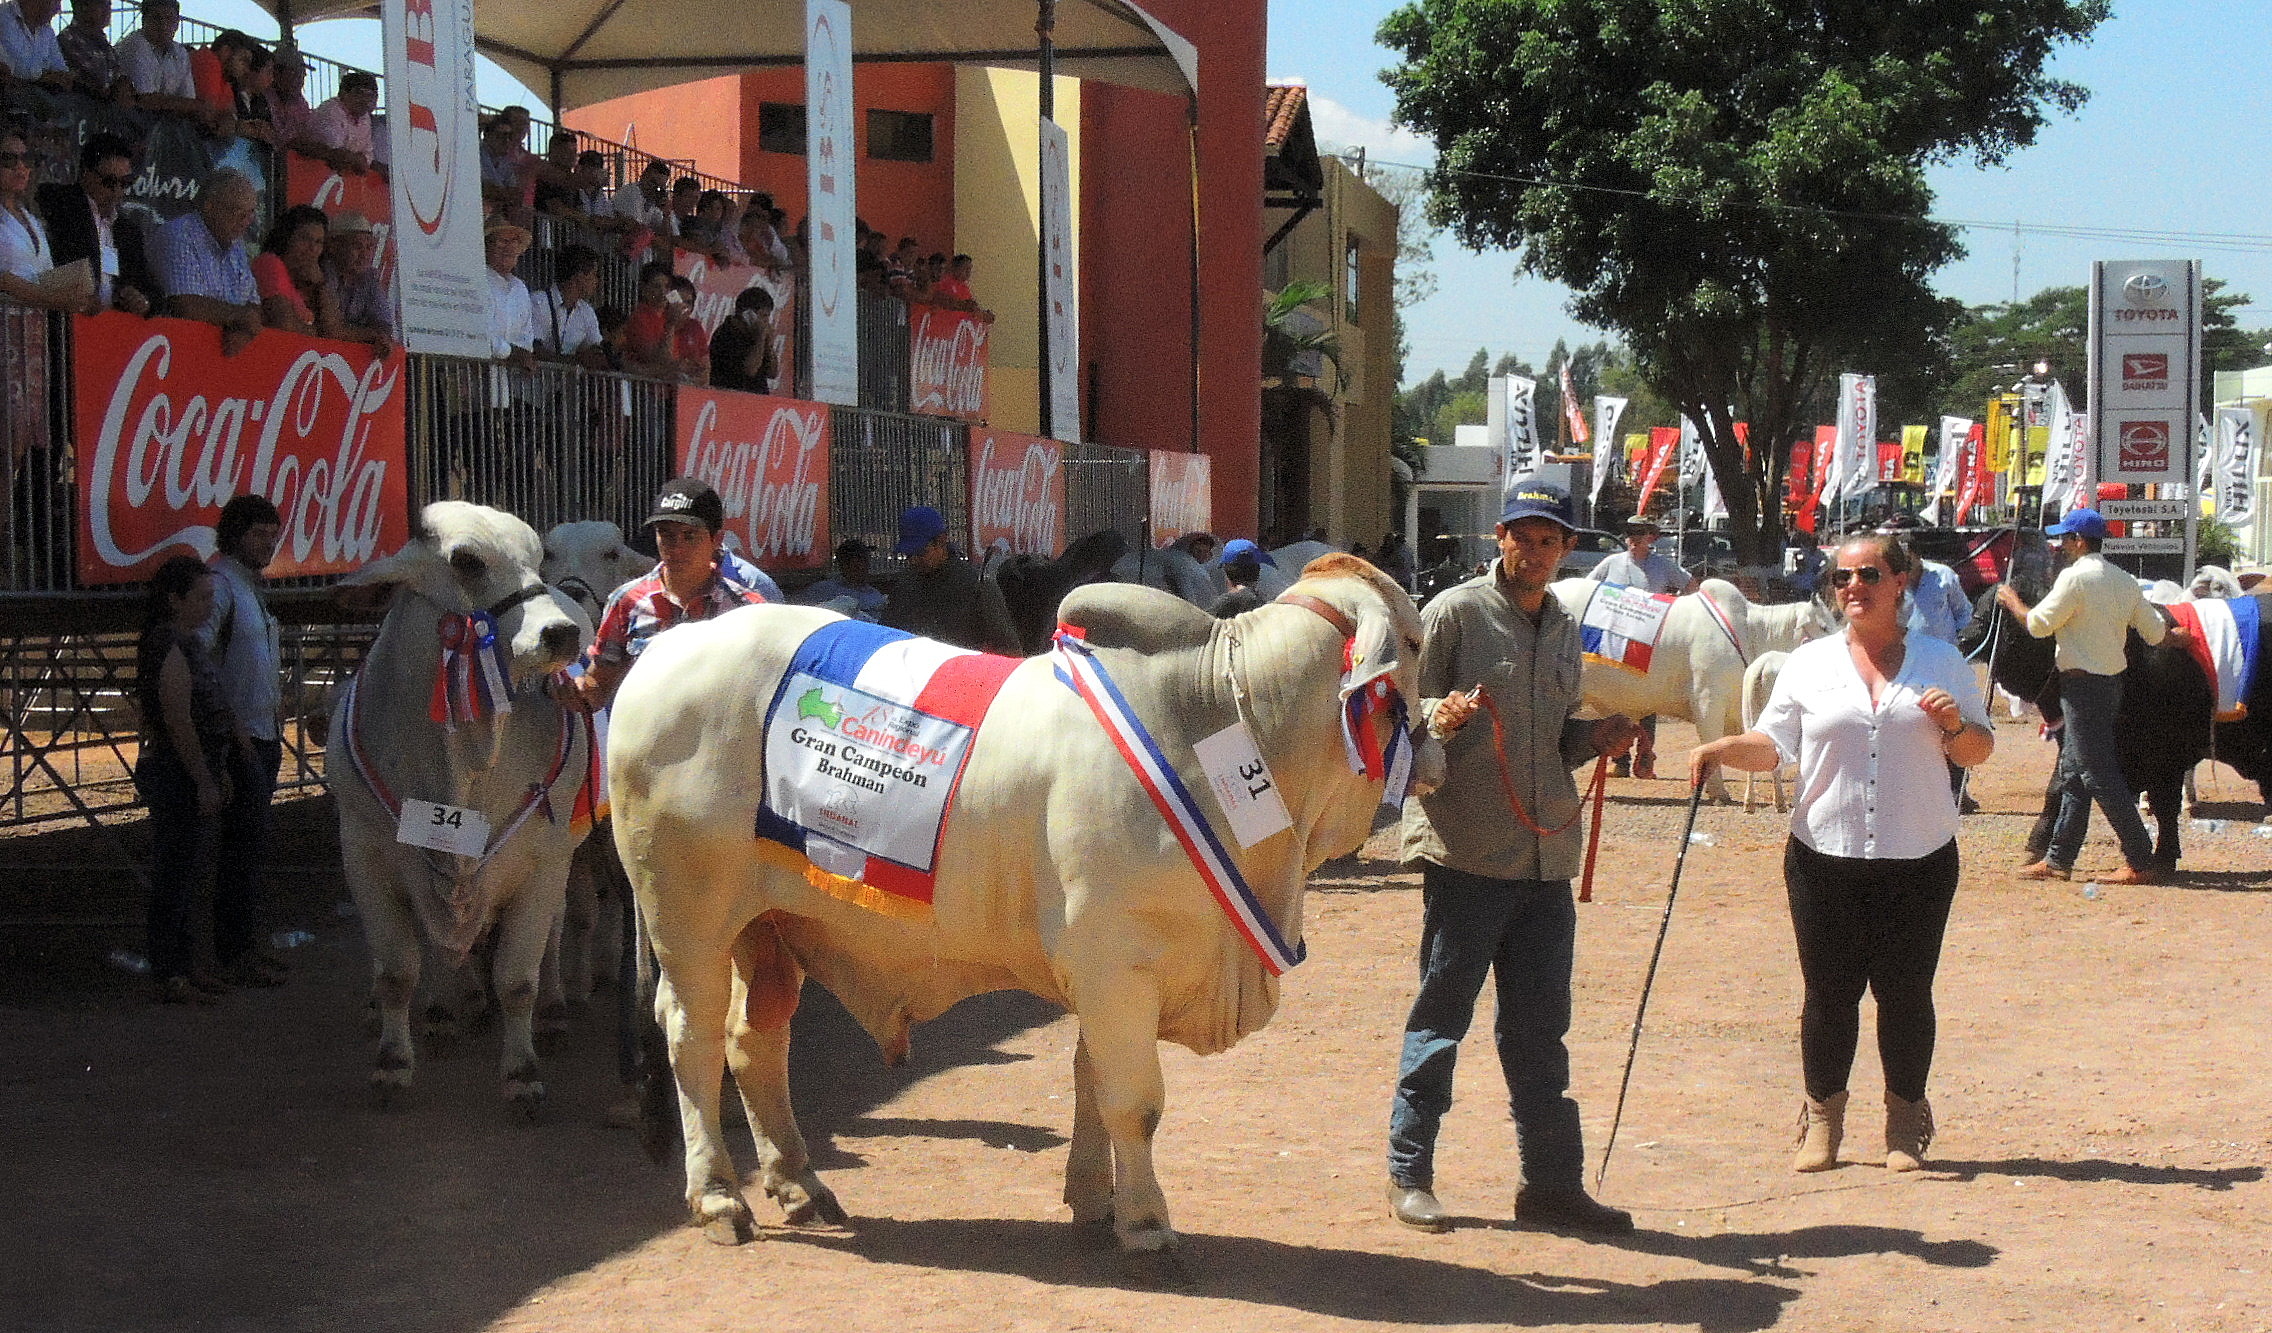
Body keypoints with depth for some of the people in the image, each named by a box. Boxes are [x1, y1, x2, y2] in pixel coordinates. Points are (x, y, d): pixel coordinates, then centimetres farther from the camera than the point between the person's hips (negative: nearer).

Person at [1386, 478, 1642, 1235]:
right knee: (1441, 1017, 0)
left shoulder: (1565, 630, 17)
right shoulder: (1456, 612, -3)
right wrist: (1443, 715, -26)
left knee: (1540, 1029, 10)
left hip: (1546, 857, 6)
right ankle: (1408, 1174, 10)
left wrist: (1594, 741, 5)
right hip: (1464, 852, -6)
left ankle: (1552, 1182, 16)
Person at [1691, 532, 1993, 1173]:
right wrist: (1723, 747, -14)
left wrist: (1956, 725, -8)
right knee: (1829, 992, 2)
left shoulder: (1942, 661, 8)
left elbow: (1979, 752, 12)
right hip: (1825, 855, 0)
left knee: (1905, 991, 3)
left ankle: (1905, 1122, 17)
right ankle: (1821, 1120, 16)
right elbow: (1773, 744, 4)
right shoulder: (1809, 663, 8)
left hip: (1918, 858, 0)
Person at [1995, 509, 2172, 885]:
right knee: (2073, 771, 15)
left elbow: (2039, 624, -11)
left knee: (2099, 774, -6)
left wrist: (2012, 601, 7)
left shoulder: (2075, 577, -14)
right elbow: (2155, 631, 11)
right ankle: (2058, 858, 19)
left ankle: (2141, 862, -7)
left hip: (2082, 684, -9)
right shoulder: (2124, 581, 9)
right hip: (2112, 681, 9)